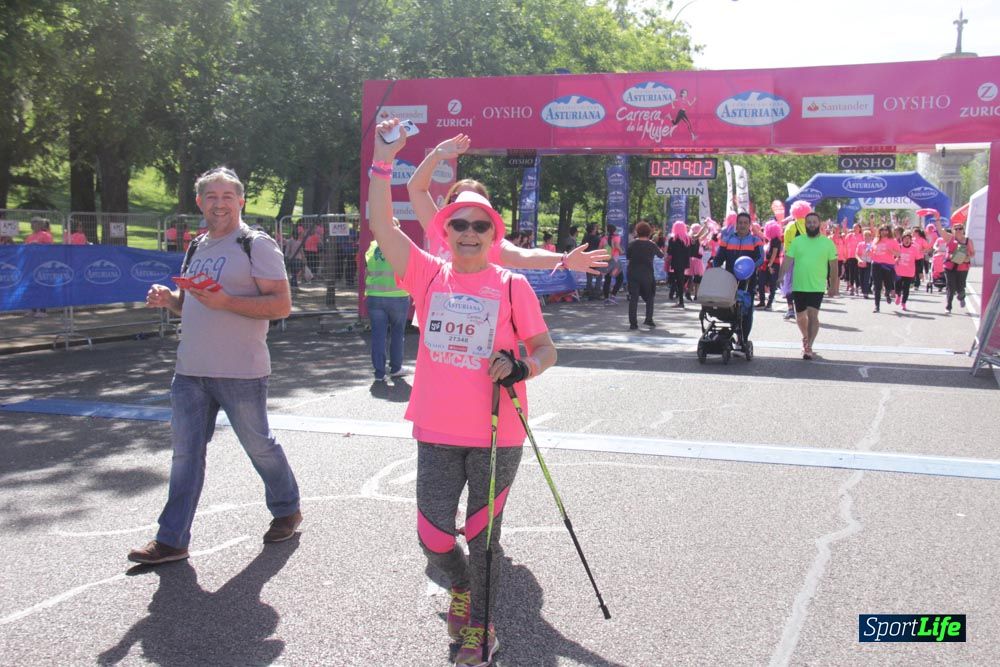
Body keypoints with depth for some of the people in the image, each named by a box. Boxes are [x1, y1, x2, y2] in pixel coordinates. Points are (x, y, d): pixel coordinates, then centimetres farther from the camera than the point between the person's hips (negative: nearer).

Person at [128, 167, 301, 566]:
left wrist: (226, 301, -24)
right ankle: (172, 540, 13)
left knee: (259, 446, 8)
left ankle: (287, 511, 31)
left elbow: (281, 305, -14)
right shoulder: (197, 248, 16)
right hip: (190, 370, 7)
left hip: (240, 372, -6)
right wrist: (169, 299, 3)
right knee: (185, 452, 7)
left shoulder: (256, 245, -7)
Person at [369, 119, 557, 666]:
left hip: (496, 434, -2)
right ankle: (461, 586, 40)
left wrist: (520, 366, -18)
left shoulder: (512, 286, -2)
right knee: (433, 535, 5)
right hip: (437, 431, 2)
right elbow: (381, 226, -5)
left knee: (482, 535, 9)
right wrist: (384, 161, -12)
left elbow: (544, 349, 4)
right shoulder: (429, 276, 3)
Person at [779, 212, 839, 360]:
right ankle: (806, 338, 40)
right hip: (798, 286, 2)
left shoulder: (827, 242, 1)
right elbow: (787, 260, 0)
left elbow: (833, 265, 6)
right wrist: (781, 276, -14)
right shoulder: (797, 241, 3)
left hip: (817, 287, -2)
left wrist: (834, 285, 6)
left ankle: (808, 347, -8)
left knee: (813, 316, -12)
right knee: (800, 316, 14)